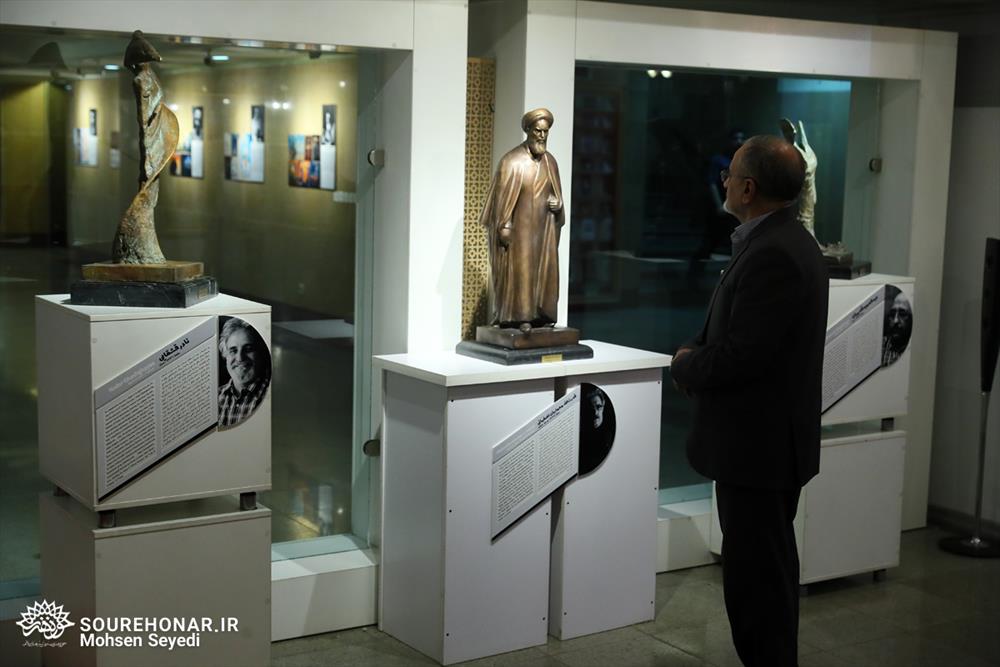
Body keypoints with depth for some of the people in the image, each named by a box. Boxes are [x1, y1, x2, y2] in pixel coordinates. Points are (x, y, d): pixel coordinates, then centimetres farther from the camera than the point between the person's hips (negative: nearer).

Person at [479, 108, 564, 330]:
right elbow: (502, 195, -10)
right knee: (519, 268, -5)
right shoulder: (513, 161, -9)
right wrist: (504, 226, -15)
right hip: (520, 226, -6)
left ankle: (541, 314, 13)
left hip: (544, 228, 6)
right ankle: (520, 316, -2)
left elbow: (556, 192, 19)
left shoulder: (550, 162, 8)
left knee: (544, 269, 6)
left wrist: (558, 204, -3)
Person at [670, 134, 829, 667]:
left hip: (757, 443, -11)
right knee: (768, 567, 20)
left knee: (754, 573, -2)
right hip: (771, 439, 11)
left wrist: (685, 366, -7)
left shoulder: (772, 254, -22)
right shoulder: (785, 242, 11)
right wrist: (697, 353, 1)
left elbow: (742, 356, -25)